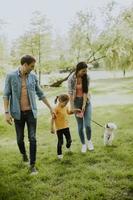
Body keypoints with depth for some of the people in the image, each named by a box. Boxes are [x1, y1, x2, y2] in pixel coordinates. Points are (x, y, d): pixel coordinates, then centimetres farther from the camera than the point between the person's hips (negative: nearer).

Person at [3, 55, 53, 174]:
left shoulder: (33, 77, 2)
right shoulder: (11, 76, -6)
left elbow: (40, 94, 11)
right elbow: (6, 95, -3)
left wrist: (50, 108, 12)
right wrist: (6, 112, -10)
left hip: (31, 112, 1)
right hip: (18, 113, -1)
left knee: (32, 139, -3)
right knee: (20, 138, 11)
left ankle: (32, 165, 6)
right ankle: (23, 154, 41)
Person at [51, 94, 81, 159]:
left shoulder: (66, 107, 4)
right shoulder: (56, 109, -18)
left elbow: (69, 112, 25)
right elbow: (53, 118, -16)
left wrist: (74, 110, 9)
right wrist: (52, 128, -18)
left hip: (66, 127, 6)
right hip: (59, 128, -6)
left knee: (69, 140, 14)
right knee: (60, 142, 1)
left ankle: (68, 146, 46)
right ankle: (59, 153, 20)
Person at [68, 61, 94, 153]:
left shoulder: (86, 77, -9)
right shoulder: (71, 78, -14)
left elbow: (86, 91, -11)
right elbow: (70, 93, -13)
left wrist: (84, 105, -16)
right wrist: (72, 107, -15)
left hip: (86, 101, 1)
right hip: (76, 101, -1)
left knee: (87, 124, -7)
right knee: (80, 126, 4)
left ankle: (89, 141, 21)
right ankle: (83, 144, 22)